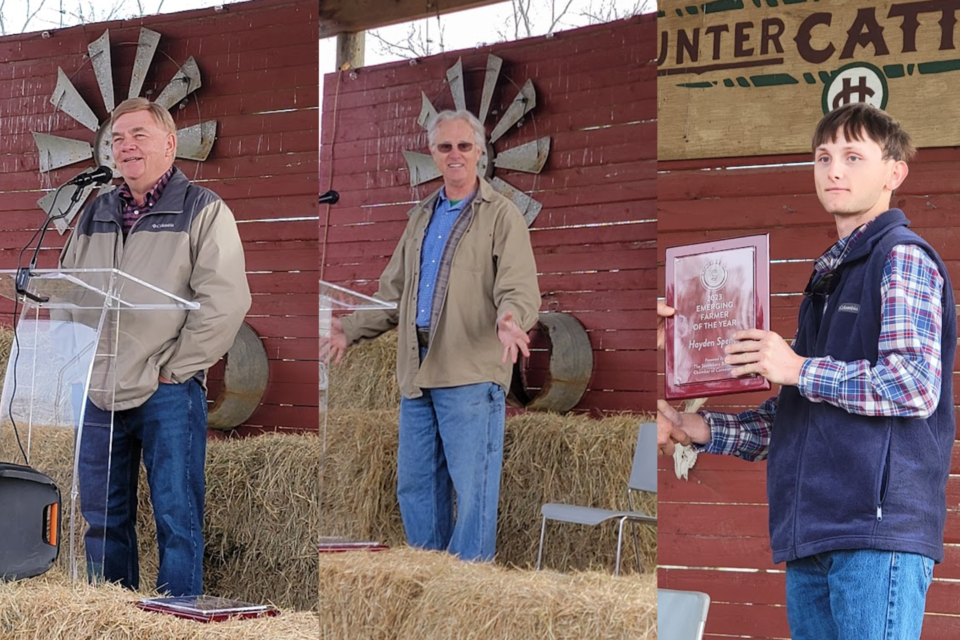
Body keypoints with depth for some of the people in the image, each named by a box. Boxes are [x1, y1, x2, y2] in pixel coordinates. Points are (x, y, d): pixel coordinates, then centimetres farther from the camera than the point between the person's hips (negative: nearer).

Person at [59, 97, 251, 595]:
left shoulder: (203, 211, -2)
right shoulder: (95, 215, 16)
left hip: (168, 393, -6)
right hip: (100, 391, 6)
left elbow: (227, 299, -12)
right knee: (103, 518, 10)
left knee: (177, 518, -3)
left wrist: (174, 368, -12)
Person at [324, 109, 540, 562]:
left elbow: (519, 290, -12)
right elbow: (393, 290, 25)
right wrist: (351, 331, 15)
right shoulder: (422, 217, 19)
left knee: (473, 489, -5)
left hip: (471, 375, -7)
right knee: (414, 486, 12)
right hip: (417, 371, 7)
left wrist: (509, 320, -34)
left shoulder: (502, 215, -2)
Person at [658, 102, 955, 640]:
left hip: (879, 529, -9)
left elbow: (916, 384, -17)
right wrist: (706, 430, 13)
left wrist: (799, 369, -11)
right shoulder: (827, 275, 24)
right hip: (812, 535, 9)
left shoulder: (902, 257, -3)